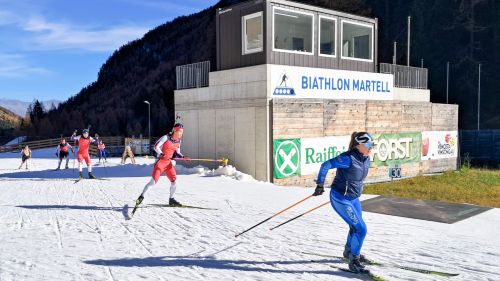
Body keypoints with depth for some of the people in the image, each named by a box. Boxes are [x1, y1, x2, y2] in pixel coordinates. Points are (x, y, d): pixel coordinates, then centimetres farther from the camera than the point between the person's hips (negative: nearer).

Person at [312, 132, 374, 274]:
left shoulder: (366, 159, 0)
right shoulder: (348, 158, -26)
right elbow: (326, 165, -22)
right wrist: (320, 185, -18)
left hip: (353, 198, 9)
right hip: (341, 199, -9)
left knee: (355, 227, 24)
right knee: (361, 229, -9)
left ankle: (349, 251, 51)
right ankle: (353, 262, 7)